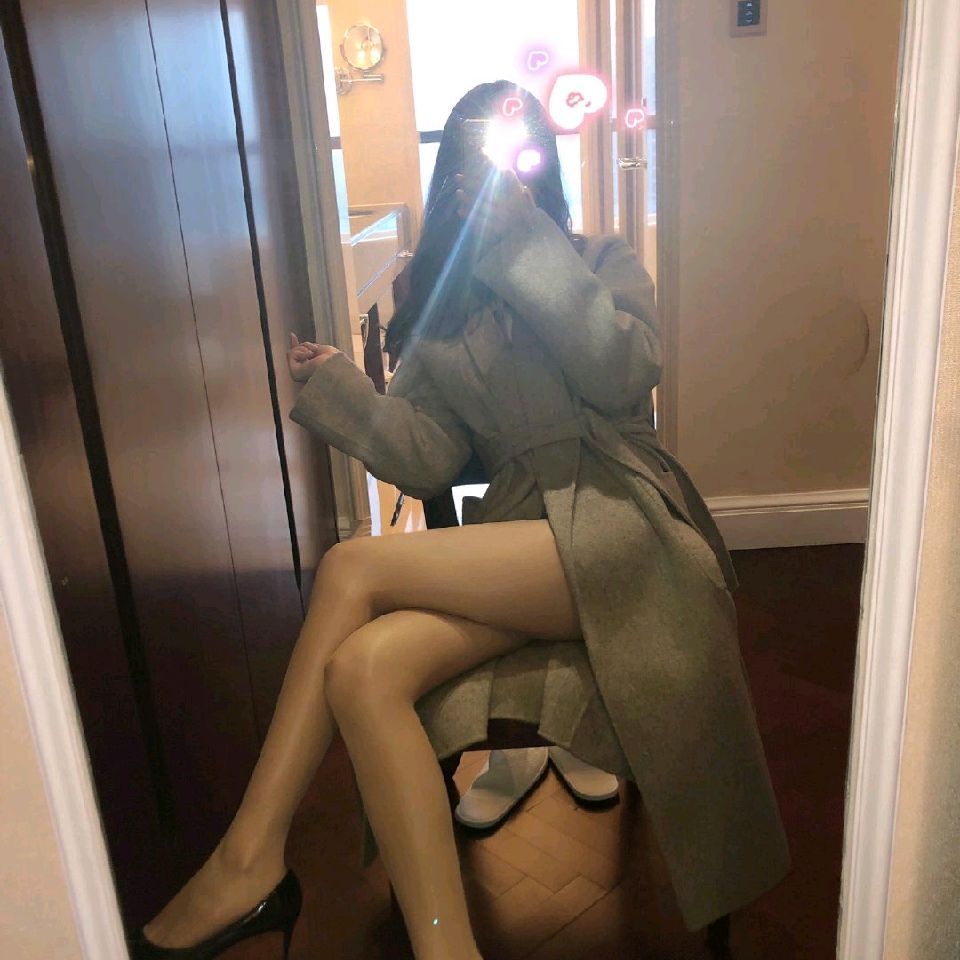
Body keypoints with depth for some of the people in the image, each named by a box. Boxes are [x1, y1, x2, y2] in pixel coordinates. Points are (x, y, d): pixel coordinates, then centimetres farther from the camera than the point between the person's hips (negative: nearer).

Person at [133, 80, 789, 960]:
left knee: (354, 566, -23)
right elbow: (427, 460, 10)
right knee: (362, 667, -27)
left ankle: (249, 862, -14)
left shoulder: (604, 264, 14)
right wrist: (338, 388, -5)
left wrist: (529, 238, -10)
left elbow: (623, 375, -10)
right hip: (512, 540, 4)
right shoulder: (440, 308, 22)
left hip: (615, 525, -4)